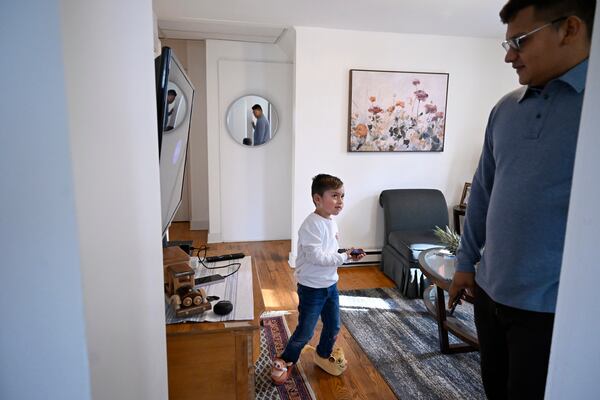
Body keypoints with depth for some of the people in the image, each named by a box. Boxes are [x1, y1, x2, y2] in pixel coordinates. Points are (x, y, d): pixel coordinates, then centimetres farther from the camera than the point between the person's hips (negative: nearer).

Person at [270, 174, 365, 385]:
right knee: (305, 331, 5)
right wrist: (344, 257, -22)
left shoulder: (331, 222, 5)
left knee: (333, 326, 20)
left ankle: (323, 355, 46)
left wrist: (348, 255, -1)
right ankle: (284, 361, 29)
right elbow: (316, 256, -29)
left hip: (331, 284, 8)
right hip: (312, 288, -8)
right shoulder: (312, 224, -24)